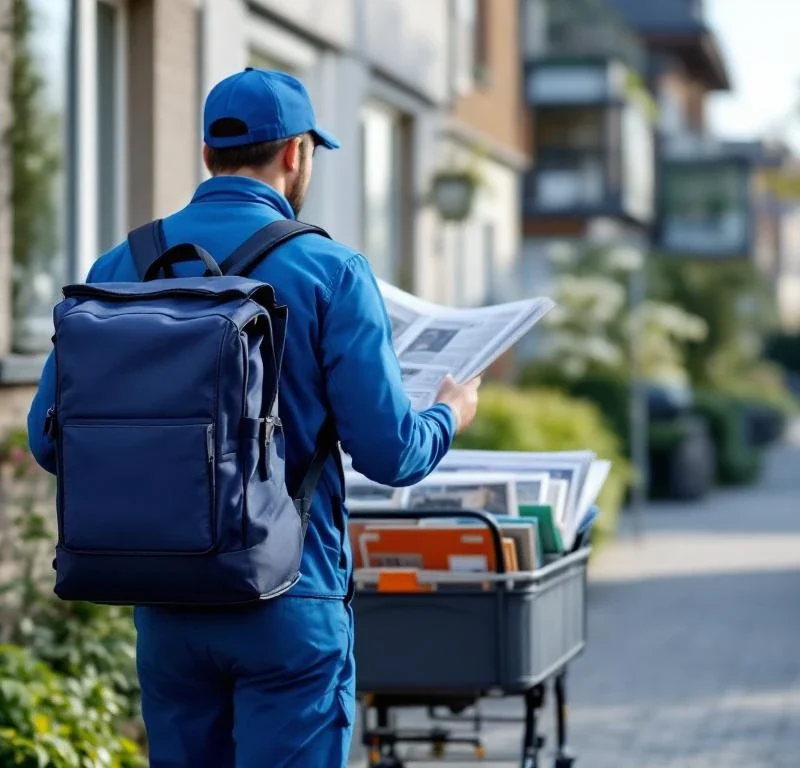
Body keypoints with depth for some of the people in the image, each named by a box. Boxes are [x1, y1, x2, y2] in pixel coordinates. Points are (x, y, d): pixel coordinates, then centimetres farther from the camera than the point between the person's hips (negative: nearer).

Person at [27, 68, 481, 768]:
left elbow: (51, 440, 4)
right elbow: (389, 453, -11)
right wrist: (451, 414, 11)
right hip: (289, 603, -4)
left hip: (165, 603, 4)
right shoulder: (329, 271, -8)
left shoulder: (120, 268, 3)